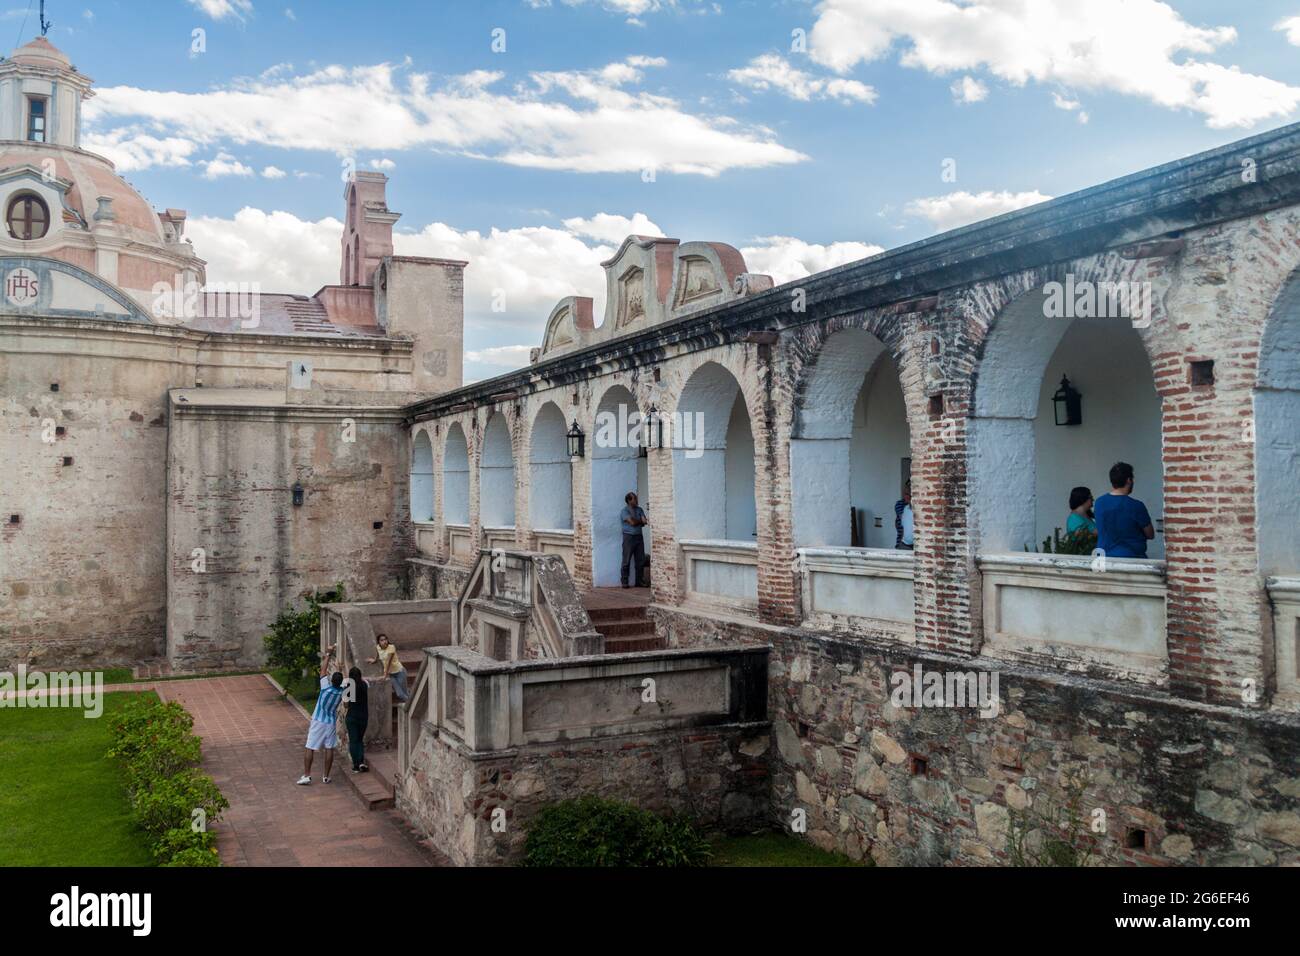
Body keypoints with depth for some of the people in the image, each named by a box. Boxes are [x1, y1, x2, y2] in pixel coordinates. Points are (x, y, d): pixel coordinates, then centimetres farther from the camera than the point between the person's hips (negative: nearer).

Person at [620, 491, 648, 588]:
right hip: (629, 537, -5)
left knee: (640, 561, 5)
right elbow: (632, 522, -15)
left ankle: (638, 582, 12)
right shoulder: (625, 511, -5)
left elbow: (644, 522, 1)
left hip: (639, 536, 5)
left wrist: (636, 522, -19)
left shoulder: (639, 510, 12)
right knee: (626, 561, -4)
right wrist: (641, 521, 1)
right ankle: (624, 582, 0)